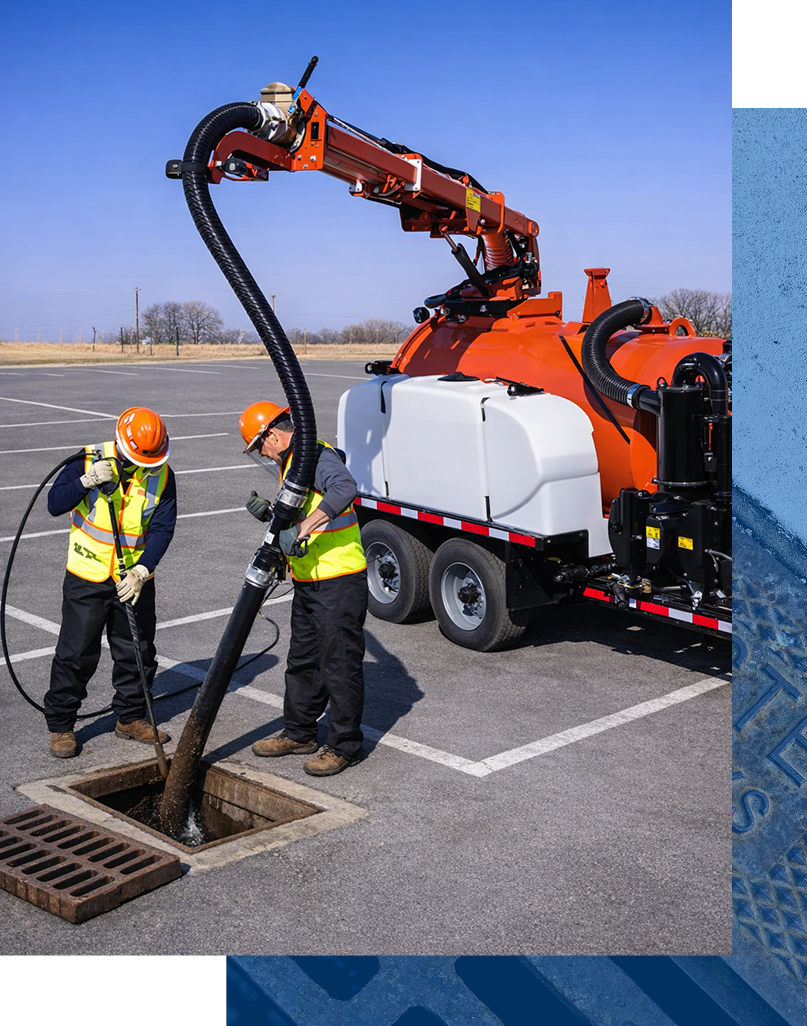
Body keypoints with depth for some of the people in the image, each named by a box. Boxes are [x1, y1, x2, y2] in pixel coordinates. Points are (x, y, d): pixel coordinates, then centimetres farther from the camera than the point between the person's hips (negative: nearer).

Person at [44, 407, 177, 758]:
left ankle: (130, 717, 30)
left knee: (137, 652, 12)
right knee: (76, 652, 1)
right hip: (87, 578, -3)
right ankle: (60, 725, 15)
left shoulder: (162, 475, -5)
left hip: (135, 580, 3)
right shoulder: (90, 460, -10)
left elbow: (162, 528, -9)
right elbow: (55, 504, -13)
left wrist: (141, 571, -22)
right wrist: (87, 481, -29)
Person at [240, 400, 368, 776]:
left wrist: (301, 528, -40)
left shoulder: (316, 454, -15)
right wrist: (271, 515, 6)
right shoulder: (292, 463, 17)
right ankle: (298, 734, 33)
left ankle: (344, 746, 9)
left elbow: (344, 488, -36)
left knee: (340, 664, -1)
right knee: (303, 660, 19)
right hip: (307, 582, 11)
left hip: (339, 581, -11)